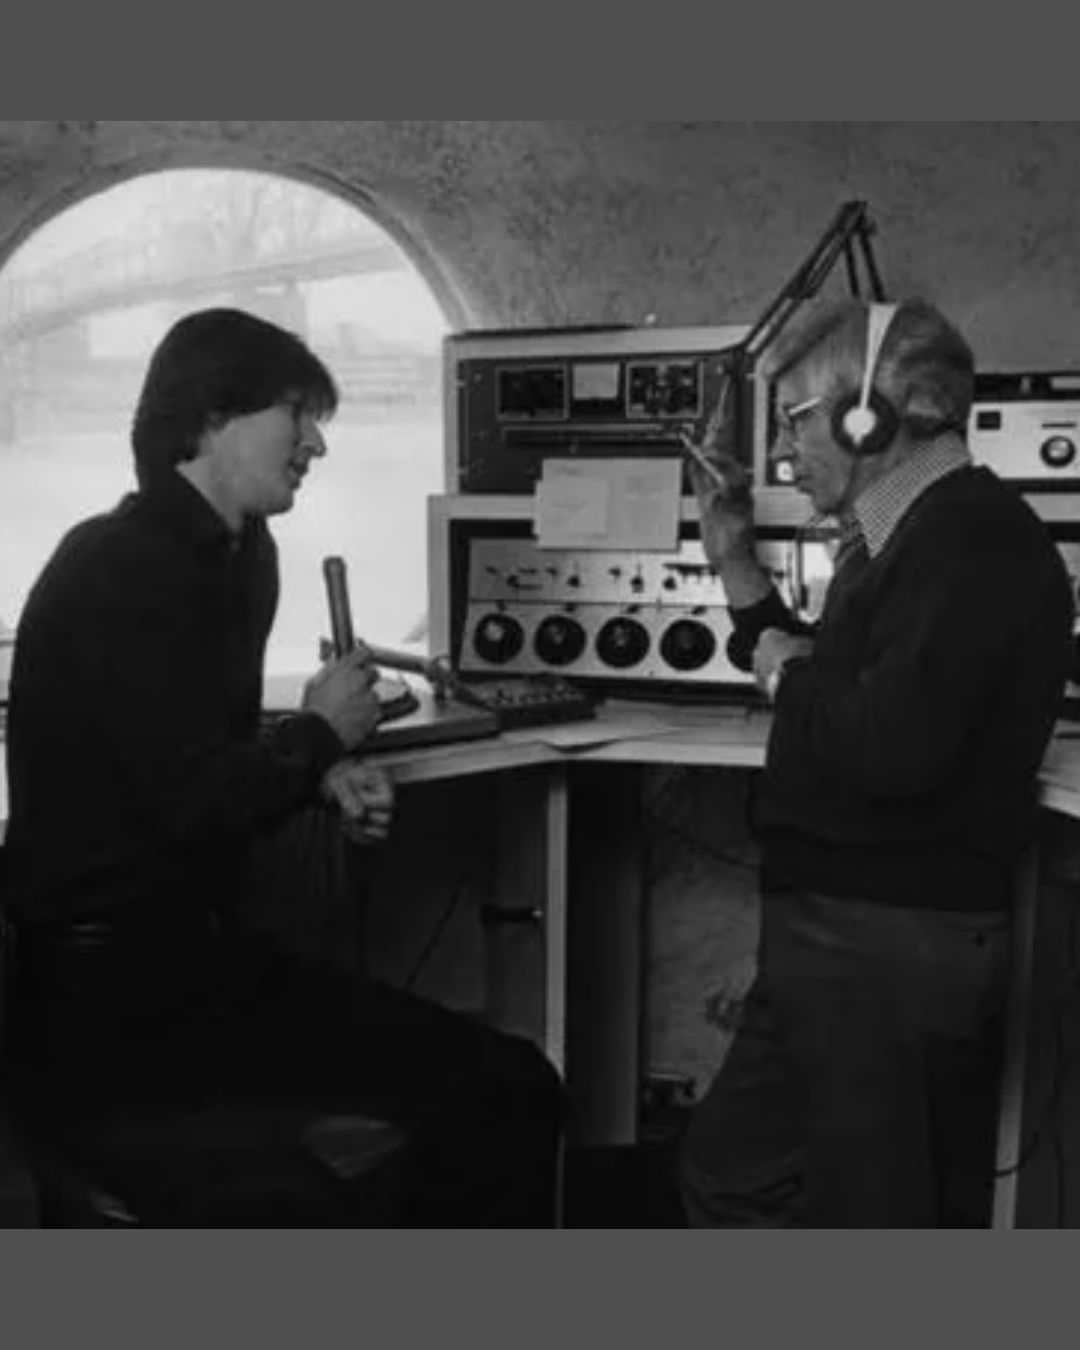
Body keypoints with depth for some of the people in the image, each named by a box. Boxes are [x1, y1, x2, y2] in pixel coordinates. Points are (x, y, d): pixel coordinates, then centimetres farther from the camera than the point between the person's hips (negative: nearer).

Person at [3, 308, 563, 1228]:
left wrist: (328, 775, 1)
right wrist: (322, 732, -6)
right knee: (302, 1213, -31)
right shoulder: (120, 568, -16)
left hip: (211, 956, 9)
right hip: (97, 1000, -9)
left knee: (511, 1087, -1)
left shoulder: (238, 555, 12)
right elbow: (193, 798, -24)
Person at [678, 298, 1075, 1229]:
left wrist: (791, 675, -13)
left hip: (884, 944, -11)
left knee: (871, 1215, 5)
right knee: (733, 1175, 22)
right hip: (863, 933, 11)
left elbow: (894, 745, -33)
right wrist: (736, 560, 13)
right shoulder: (916, 538, 14)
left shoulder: (976, 541, -20)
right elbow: (841, 700, 19)